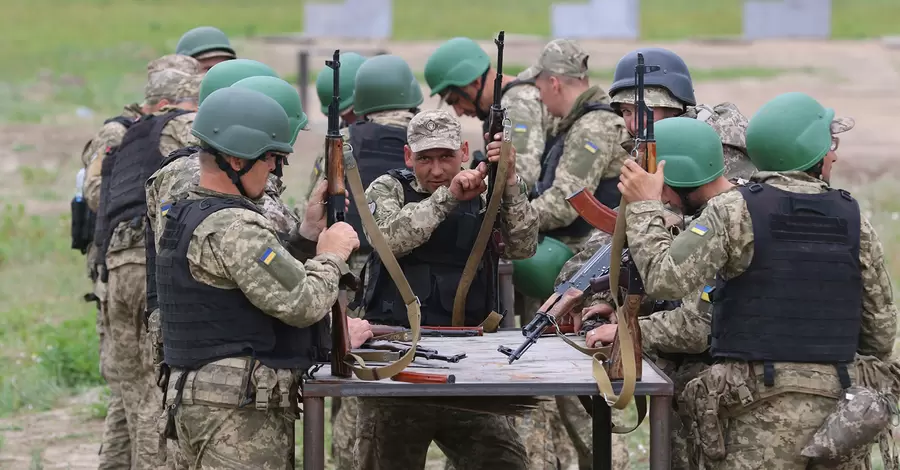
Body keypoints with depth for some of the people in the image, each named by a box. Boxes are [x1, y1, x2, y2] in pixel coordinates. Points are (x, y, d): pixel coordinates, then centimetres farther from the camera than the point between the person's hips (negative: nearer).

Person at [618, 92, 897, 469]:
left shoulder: (735, 210, -6)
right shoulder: (853, 218, 5)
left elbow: (667, 278, -15)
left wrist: (643, 207, -2)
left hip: (765, 408, -3)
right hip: (840, 404, 4)